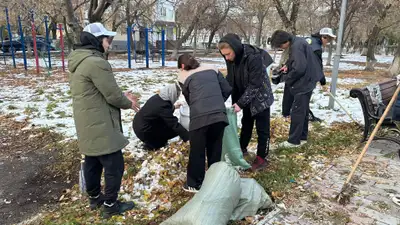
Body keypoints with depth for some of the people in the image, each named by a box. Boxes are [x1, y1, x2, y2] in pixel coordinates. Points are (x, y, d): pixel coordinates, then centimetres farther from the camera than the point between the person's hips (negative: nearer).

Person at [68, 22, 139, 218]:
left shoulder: (78, 61, 10)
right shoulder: (96, 62, -23)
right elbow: (112, 95, -20)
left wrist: (122, 96, 7)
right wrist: (128, 102, 0)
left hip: (86, 125, 10)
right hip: (100, 126, -10)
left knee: (93, 162, 21)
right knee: (114, 165, 2)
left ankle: (94, 197, 37)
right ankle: (110, 205, 14)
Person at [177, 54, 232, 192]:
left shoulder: (184, 76, 12)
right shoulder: (212, 69, 19)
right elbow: (227, 89, 17)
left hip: (199, 117, -3)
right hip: (219, 115, 4)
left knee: (197, 152, 12)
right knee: (215, 150, 18)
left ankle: (195, 184, 25)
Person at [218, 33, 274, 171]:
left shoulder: (254, 58, -32)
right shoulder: (231, 59, -11)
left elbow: (255, 84, -30)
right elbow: (230, 80, 0)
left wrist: (240, 103, -31)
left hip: (260, 97, -6)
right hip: (246, 98, 7)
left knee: (262, 128, 4)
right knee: (246, 124, 21)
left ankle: (261, 158, 16)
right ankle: (242, 148, 39)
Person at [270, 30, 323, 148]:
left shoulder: (296, 46, -22)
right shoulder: (297, 42, 9)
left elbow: (299, 68, -28)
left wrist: (287, 79, -14)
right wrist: (287, 65, 5)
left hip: (304, 82, -10)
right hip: (306, 81, 10)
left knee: (297, 111, -3)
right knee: (303, 110, 16)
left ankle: (294, 140, 5)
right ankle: (302, 137, 26)